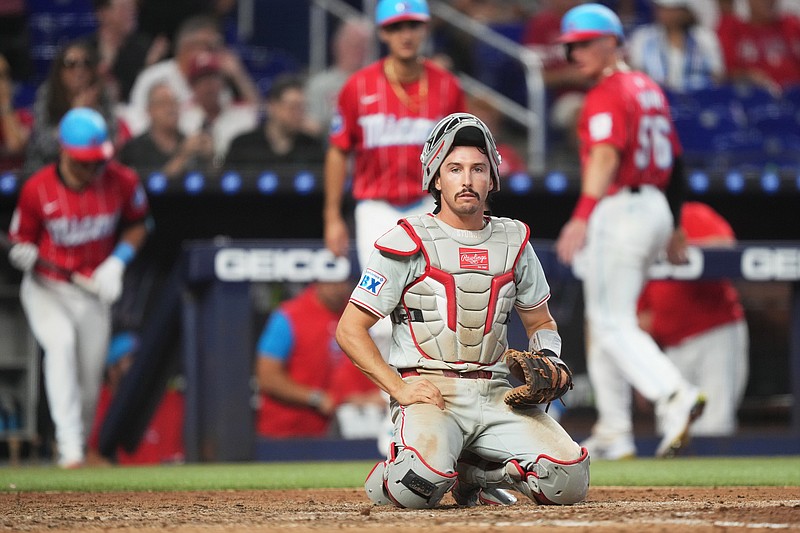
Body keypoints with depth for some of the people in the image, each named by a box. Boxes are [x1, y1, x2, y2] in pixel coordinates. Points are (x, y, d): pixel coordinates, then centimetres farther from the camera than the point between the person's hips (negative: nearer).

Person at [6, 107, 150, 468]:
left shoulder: (121, 182, -11)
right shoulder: (37, 189, -17)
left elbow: (137, 226, 7)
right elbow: (20, 238, -5)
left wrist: (116, 262, -8)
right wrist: (23, 252, -29)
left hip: (93, 291, 3)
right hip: (46, 289, -3)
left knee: (89, 379, 5)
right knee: (61, 343, -30)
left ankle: (78, 446, 30)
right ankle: (69, 446, -35)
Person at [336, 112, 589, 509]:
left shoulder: (513, 242, 13)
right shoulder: (408, 243, -2)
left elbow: (540, 322, 25)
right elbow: (350, 330, -2)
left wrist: (549, 361, 2)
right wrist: (400, 388, -13)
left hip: (495, 395, 5)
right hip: (429, 391, -5)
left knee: (569, 480, -17)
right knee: (421, 484, -36)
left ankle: (473, 469, 11)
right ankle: (387, 480, 4)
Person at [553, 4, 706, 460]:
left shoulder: (608, 94, -12)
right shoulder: (650, 89, 16)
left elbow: (607, 155, -27)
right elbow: (674, 159, 20)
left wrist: (583, 217, -36)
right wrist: (674, 226, 26)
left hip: (619, 211, -9)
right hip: (657, 208, 9)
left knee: (613, 323, -8)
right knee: (605, 322, 16)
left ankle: (675, 396, -26)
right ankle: (613, 433, 18)